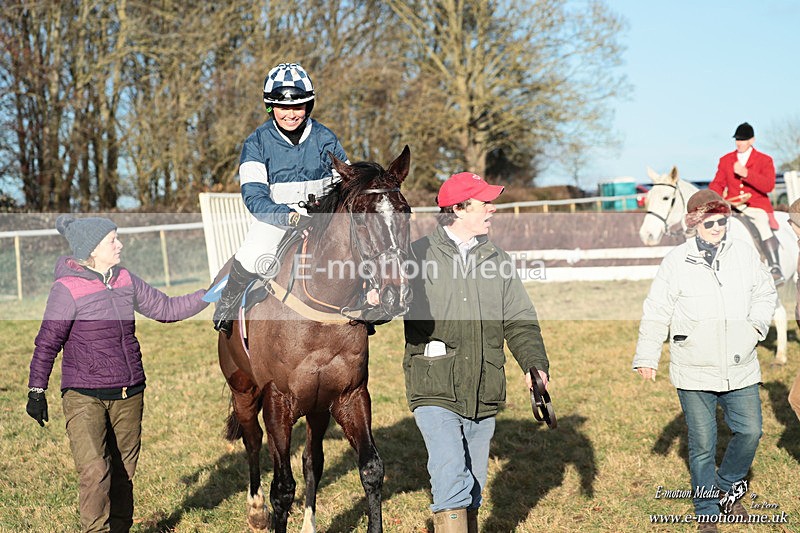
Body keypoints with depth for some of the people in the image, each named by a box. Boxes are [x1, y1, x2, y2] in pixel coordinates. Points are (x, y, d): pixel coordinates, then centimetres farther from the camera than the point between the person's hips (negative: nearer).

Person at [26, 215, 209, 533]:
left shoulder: (125, 281, 7)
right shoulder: (68, 288, -10)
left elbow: (166, 309, 14)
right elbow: (47, 343, -7)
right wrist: (37, 390, -11)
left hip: (129, 395, 5)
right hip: (84, 397, -5)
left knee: (123, 473, 10)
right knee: (94, 472, -17)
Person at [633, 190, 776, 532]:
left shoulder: (744, 254, 4)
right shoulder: (676, 262, -6)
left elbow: (765, 293, 17)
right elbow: (656, 312, -3)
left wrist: (757, 324, -2)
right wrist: (647, 356, -7)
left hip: (740, 369, 3)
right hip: (694, 373, -3)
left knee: (750, 431, 4)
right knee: (702, 444, 5)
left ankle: (727, 486, 32)